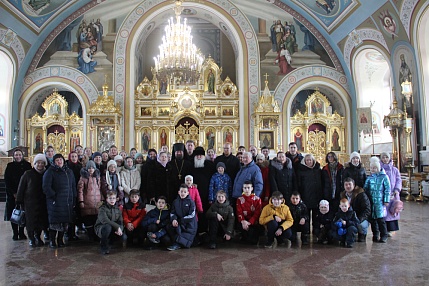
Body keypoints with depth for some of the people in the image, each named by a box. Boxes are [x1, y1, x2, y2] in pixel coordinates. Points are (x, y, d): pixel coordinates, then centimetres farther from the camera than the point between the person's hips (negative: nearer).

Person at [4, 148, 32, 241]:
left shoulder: (27, 165, 3)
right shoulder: (10, 166, 3)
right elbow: (7, 181, 0)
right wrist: (13, 193, -9)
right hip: (12, 194, 0)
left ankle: (21, 233, 11)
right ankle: (15, 233, 9)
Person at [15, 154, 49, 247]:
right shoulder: (28, 174, -2)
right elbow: (21, 188, 0)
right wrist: (19, 201, -3)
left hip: (42, 203, 2)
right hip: (30, 203, -2)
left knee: (41, 221, 5)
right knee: (31, 221, 2)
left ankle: (38, 237, 24)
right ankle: (31, 239, 19)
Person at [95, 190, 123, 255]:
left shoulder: (117, 209, 4)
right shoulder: (102, 208, -14)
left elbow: (120, 221, -3)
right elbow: (105, 220, -30)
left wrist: (120, 229, -26)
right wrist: (117, 227, -34)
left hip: (113, 229, 5)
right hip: (100, 228, -5)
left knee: (122, 234, -21)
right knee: (108, 227, -37)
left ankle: (109, 240, 11)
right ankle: (103, 246, -13)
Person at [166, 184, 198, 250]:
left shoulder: (191, 202, -9)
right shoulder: (175, 201, 5)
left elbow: (191, 215, -15)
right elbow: (172, 213, 6)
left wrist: (180, 220, -20)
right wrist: (174, 219, -17)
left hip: (189, 225, -4)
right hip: (179, 223, 4)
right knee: (169, 227, -19)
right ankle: (178, 243, -14)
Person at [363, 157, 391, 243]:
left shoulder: (384, 177, -1)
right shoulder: (369, 178, 10)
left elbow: (387, 190, -2)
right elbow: (365, 189, 13)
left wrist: (386, 200, -6)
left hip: (379, 201, -4)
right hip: (370, 202, 4)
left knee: (380, 219, -5)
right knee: (372, 219, 8)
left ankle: (384, 236, 8)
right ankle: (375, 235, 20)